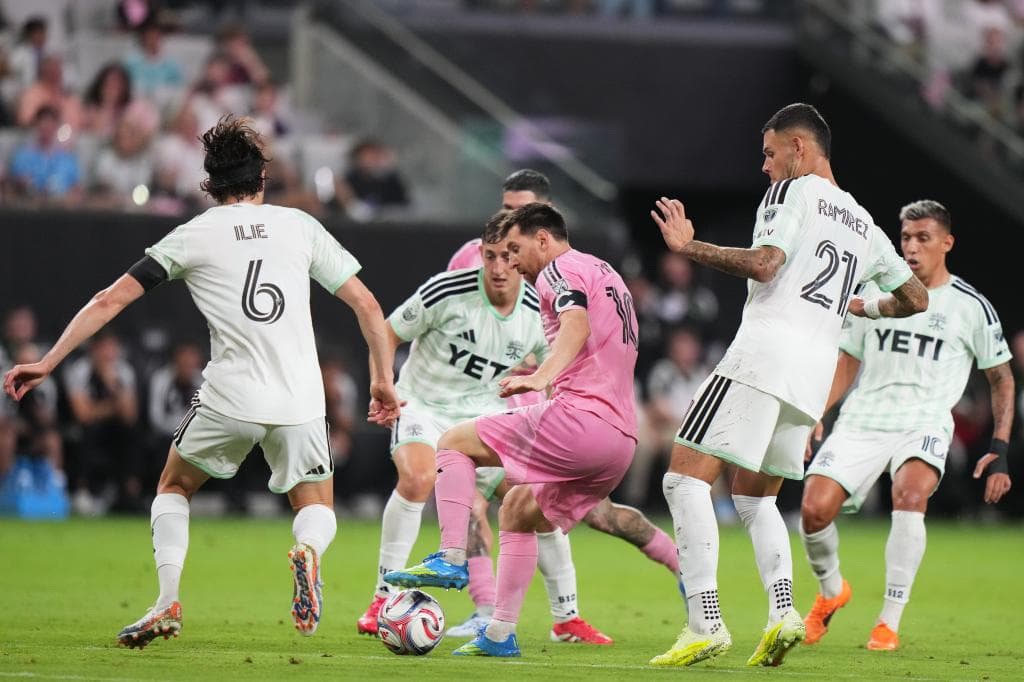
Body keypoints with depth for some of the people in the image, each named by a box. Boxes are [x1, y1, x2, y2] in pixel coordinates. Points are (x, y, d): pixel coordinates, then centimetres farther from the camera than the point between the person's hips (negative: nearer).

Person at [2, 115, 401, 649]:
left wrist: (48, 362, 10)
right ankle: (308, 550, -19)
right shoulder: (300, 226, 10)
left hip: (229, 399, -1)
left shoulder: (194, 235, 6)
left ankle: (168, 602, 4)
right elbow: (366, 305, 9)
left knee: (174, 488, 24)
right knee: (317, 510, 19)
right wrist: (382, 381, 19)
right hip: (301, 401, 1)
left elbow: (111, 300, 4)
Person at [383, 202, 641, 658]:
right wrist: (548, 375, 42)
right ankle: (500, 635, 16)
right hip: (623, 438, 9)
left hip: (579, 416, -9)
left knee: (456, 442, 2)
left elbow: (577, 325, -22)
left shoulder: (558, 270, 0)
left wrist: (542, 377, -37)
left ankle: (451, 559, -11)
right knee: (515, 512, 22)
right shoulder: (607, 276, 29)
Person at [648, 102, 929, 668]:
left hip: (765, 350, -8)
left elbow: (763, 264, -14)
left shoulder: (793, 191, 1)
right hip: (818, 368, 8)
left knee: (686, 476, -7)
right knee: (754, 496, 21)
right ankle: (783, 611, -3)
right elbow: (916, 299, 28)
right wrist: (863, 307, 46)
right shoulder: (864, 225, 23)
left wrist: (687, 246, -5)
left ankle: (705, 624, -19)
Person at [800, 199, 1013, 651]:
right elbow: (847, 363, 21)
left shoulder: (971, 307, 3)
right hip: (862, 422, 3)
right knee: (814, 508, -18)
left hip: (924, 424, -3)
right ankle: (831, 590, 15)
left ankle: (890, 621, -23)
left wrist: (1000, 452, 2)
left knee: (910, 496, -34)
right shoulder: (875, 293, 11)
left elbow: (1002, 380, 11)